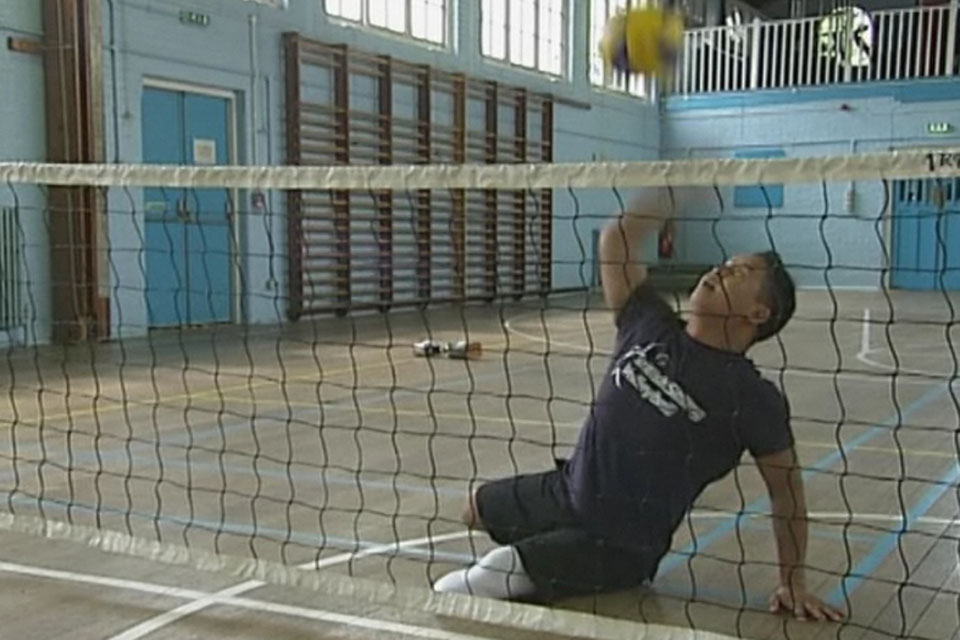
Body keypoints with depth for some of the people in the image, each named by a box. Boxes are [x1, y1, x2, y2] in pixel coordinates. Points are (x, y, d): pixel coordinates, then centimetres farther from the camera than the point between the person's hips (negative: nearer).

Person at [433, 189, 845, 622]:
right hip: (563, 494, 6)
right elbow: (616, 239, 0)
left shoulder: (754, 399, -17)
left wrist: (793, 583, -7)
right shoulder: (650, 324, -4)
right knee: (476, 509, 29)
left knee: (496, 573, -26)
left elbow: (786, 487, -8)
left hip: (623, 547, -6)